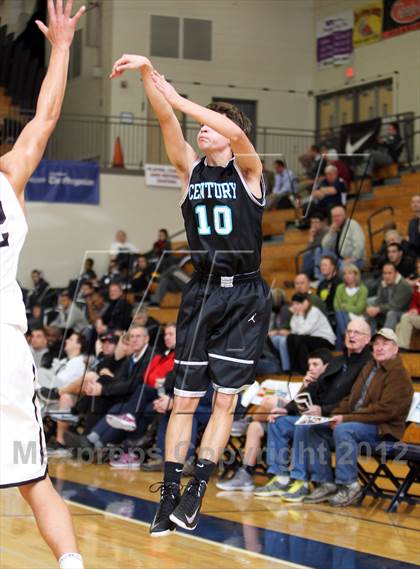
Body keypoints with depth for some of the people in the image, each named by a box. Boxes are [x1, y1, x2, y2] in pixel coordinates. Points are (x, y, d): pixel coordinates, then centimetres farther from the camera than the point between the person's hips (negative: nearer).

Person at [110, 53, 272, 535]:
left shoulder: (248, 170, -2)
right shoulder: (190, 169, 7)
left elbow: (234, 132, -24)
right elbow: (167, 121, -7)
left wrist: (179, 98, -28)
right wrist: (147, 73, -21)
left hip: (244, 297, -3)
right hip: (201, 293, 3)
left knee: (226, 400, -1)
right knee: (184, 400, 2)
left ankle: (197, 490, 5)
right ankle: (169, 493, 6)